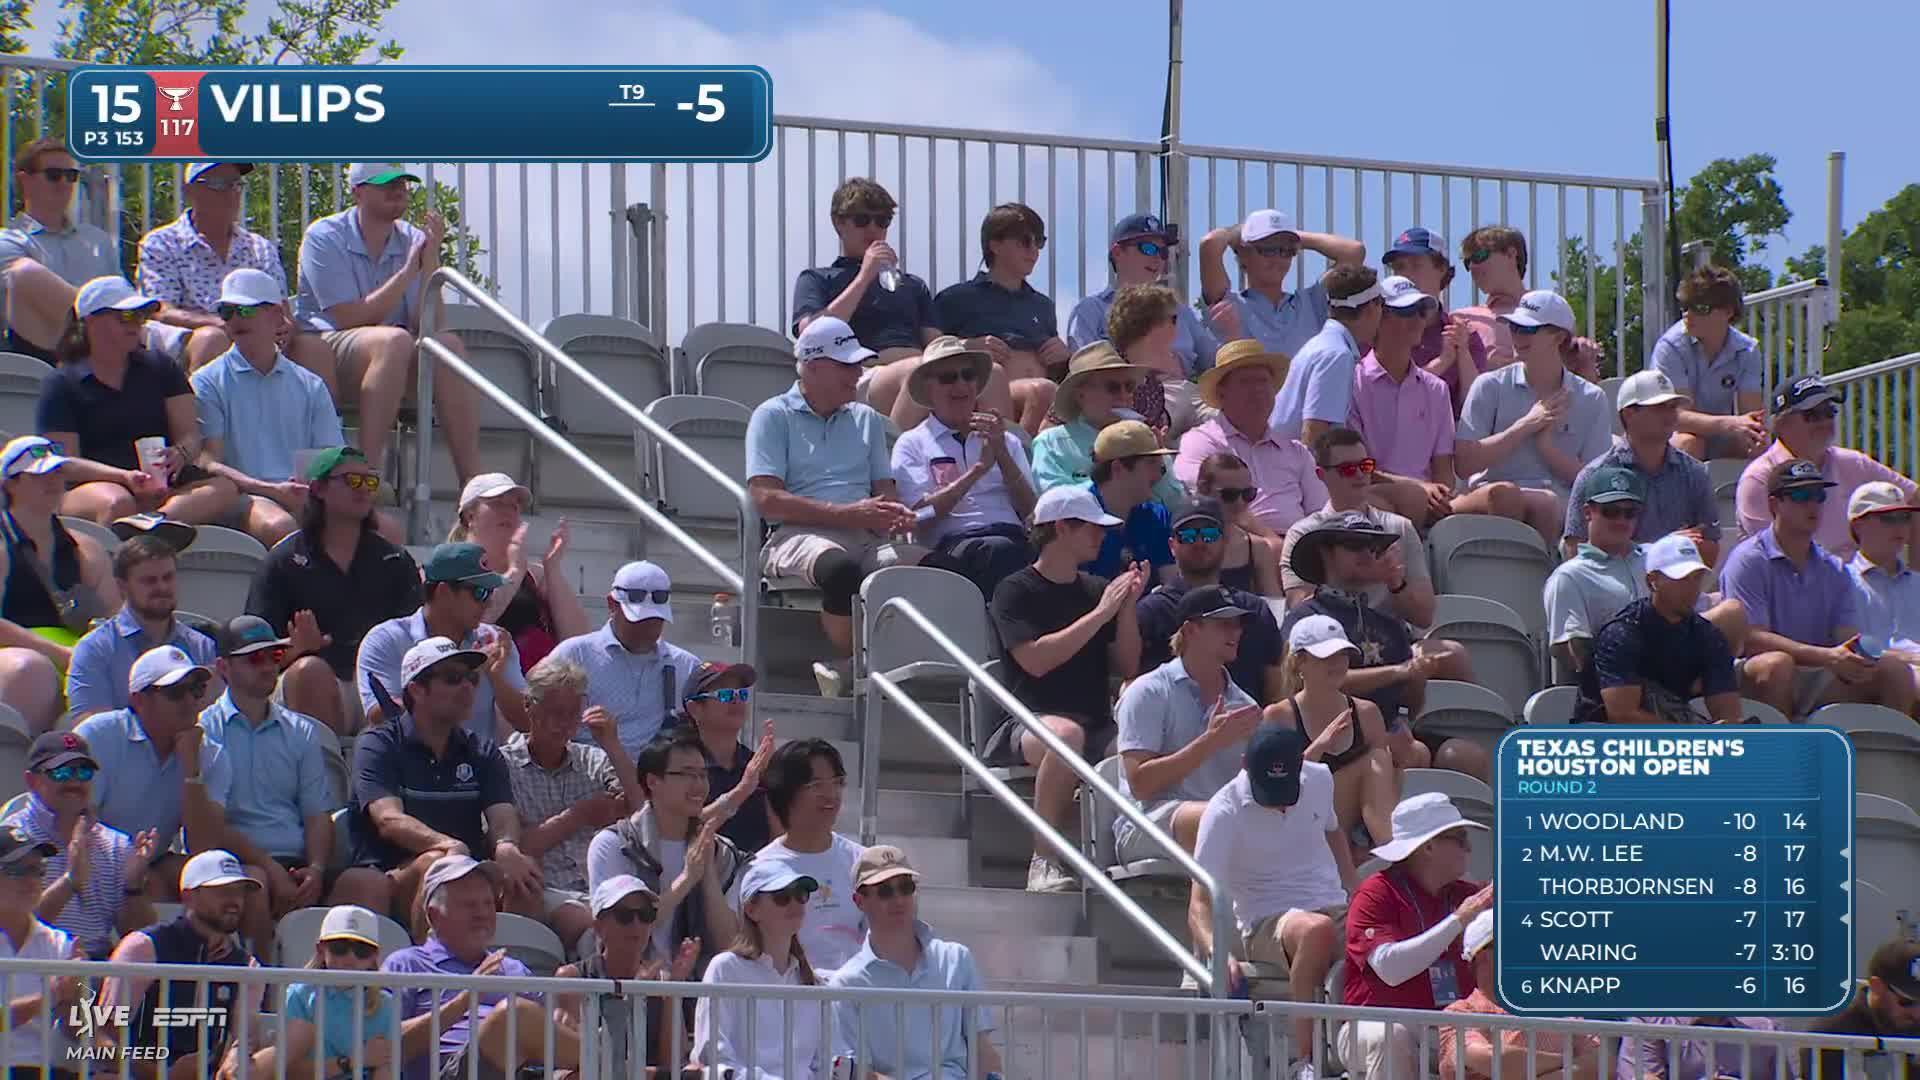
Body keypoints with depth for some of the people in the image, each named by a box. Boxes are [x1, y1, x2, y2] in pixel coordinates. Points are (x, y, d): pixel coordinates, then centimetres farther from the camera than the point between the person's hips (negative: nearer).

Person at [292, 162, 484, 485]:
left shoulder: (413, 240, 7)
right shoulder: (324, 238, -7)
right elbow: (352, 319, -16)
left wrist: (430, 262, -14)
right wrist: (408, 271, -17)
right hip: (326, 348, -5)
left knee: (448, 344, -24)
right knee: (395, 341, -34)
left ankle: (472, 479, -29)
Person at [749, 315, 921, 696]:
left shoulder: (865, 420, 27)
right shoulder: (773, 417, 9)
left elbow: (884, 490, 20)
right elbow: (767, 500, -4)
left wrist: (893, 515, -7)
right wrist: (850, 514, -11)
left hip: (865, 538, 5)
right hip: (796, 536, -5)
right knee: (840, 566, -41)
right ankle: (853, 669, -20)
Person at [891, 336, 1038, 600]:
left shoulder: (1006, 441, 28)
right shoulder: (912, 445, 17)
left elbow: (1029, 509, 14)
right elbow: (921, 515, 1)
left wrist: (1002, 454, 2)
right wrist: (978, 469, -1)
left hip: (1014, 537, 3)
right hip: (950, 546, -3)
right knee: (1001, 550, -38)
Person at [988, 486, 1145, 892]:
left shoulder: (1097, 590, 19)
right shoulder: (1016, 592, 3)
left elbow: (1127, 667, 15)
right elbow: (1035, 660, -13)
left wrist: (1127, 606, 1)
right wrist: (1100, 614, -10)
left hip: (1098, 725, 4)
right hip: (1031, 720, -4)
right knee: (1066, 734, -41)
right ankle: (1044, 862, -34)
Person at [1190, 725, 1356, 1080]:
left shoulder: (1319, 780, 5)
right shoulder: (1225, 812, -11)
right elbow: (1199, 905, -16)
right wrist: (1217, 952, -36)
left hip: (1334, 908, 5)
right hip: (1266, 923, -5)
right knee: (1318, 930, -42)